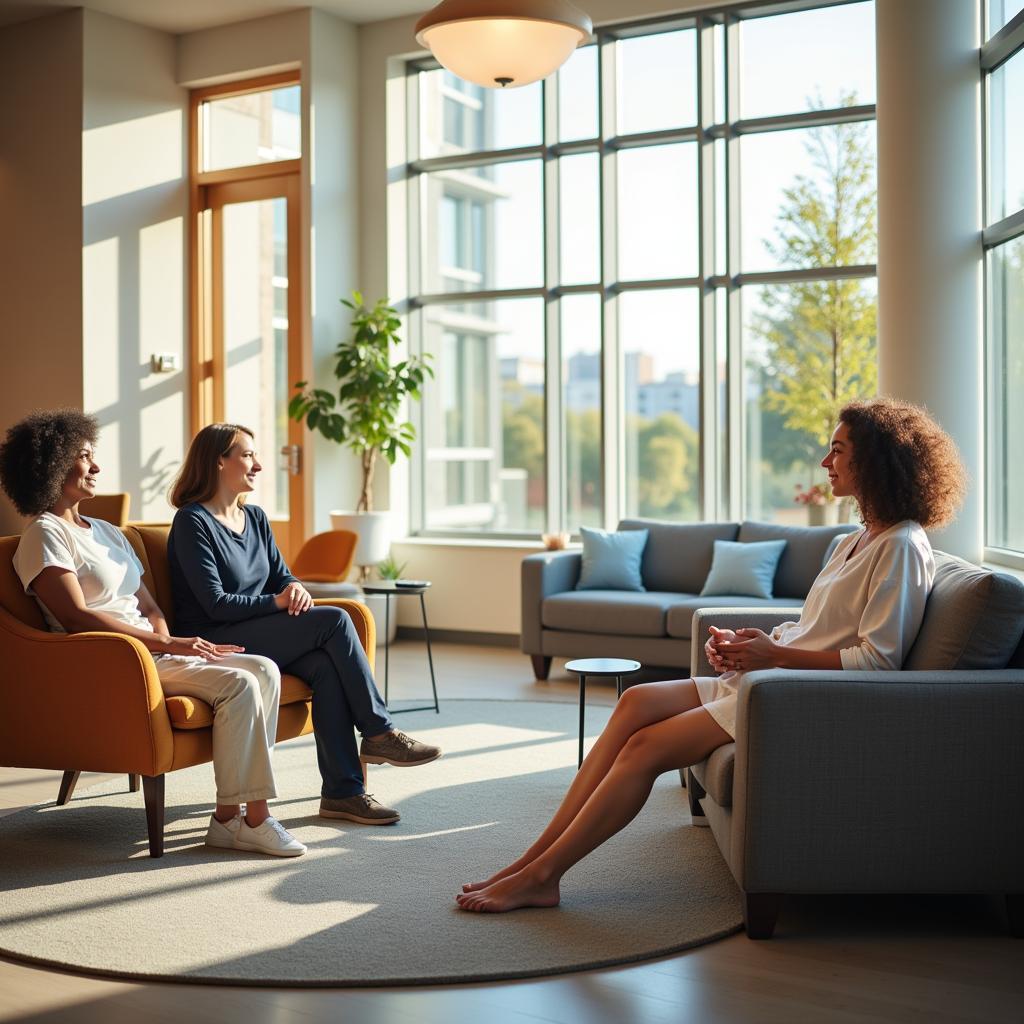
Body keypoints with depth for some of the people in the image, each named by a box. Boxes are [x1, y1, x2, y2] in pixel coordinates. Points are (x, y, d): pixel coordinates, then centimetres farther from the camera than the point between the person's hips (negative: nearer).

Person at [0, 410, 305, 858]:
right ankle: (250, 817, -20)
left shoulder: (106, 532, 24)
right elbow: (77, 616, -16)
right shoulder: (44, 535, -4)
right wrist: (167, 644, -20)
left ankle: (231, 814, -15)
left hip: (153, 651, 8)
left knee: (263, 670, -11)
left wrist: (171, 642, -3)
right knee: (238, 685, -25)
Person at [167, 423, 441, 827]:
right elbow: (215, 604, -15)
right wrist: (278, 602, -19)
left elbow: (282, 576, 14)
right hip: (216, 642, -7)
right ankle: (379, 733, -14)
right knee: (334, 621, -23)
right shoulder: (192, 521, -8)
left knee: (326, 665, -25)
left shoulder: (255, 518, 16)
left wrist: (296, 588, -10)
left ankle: (342, 791, -25)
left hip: (260, 634, 7)